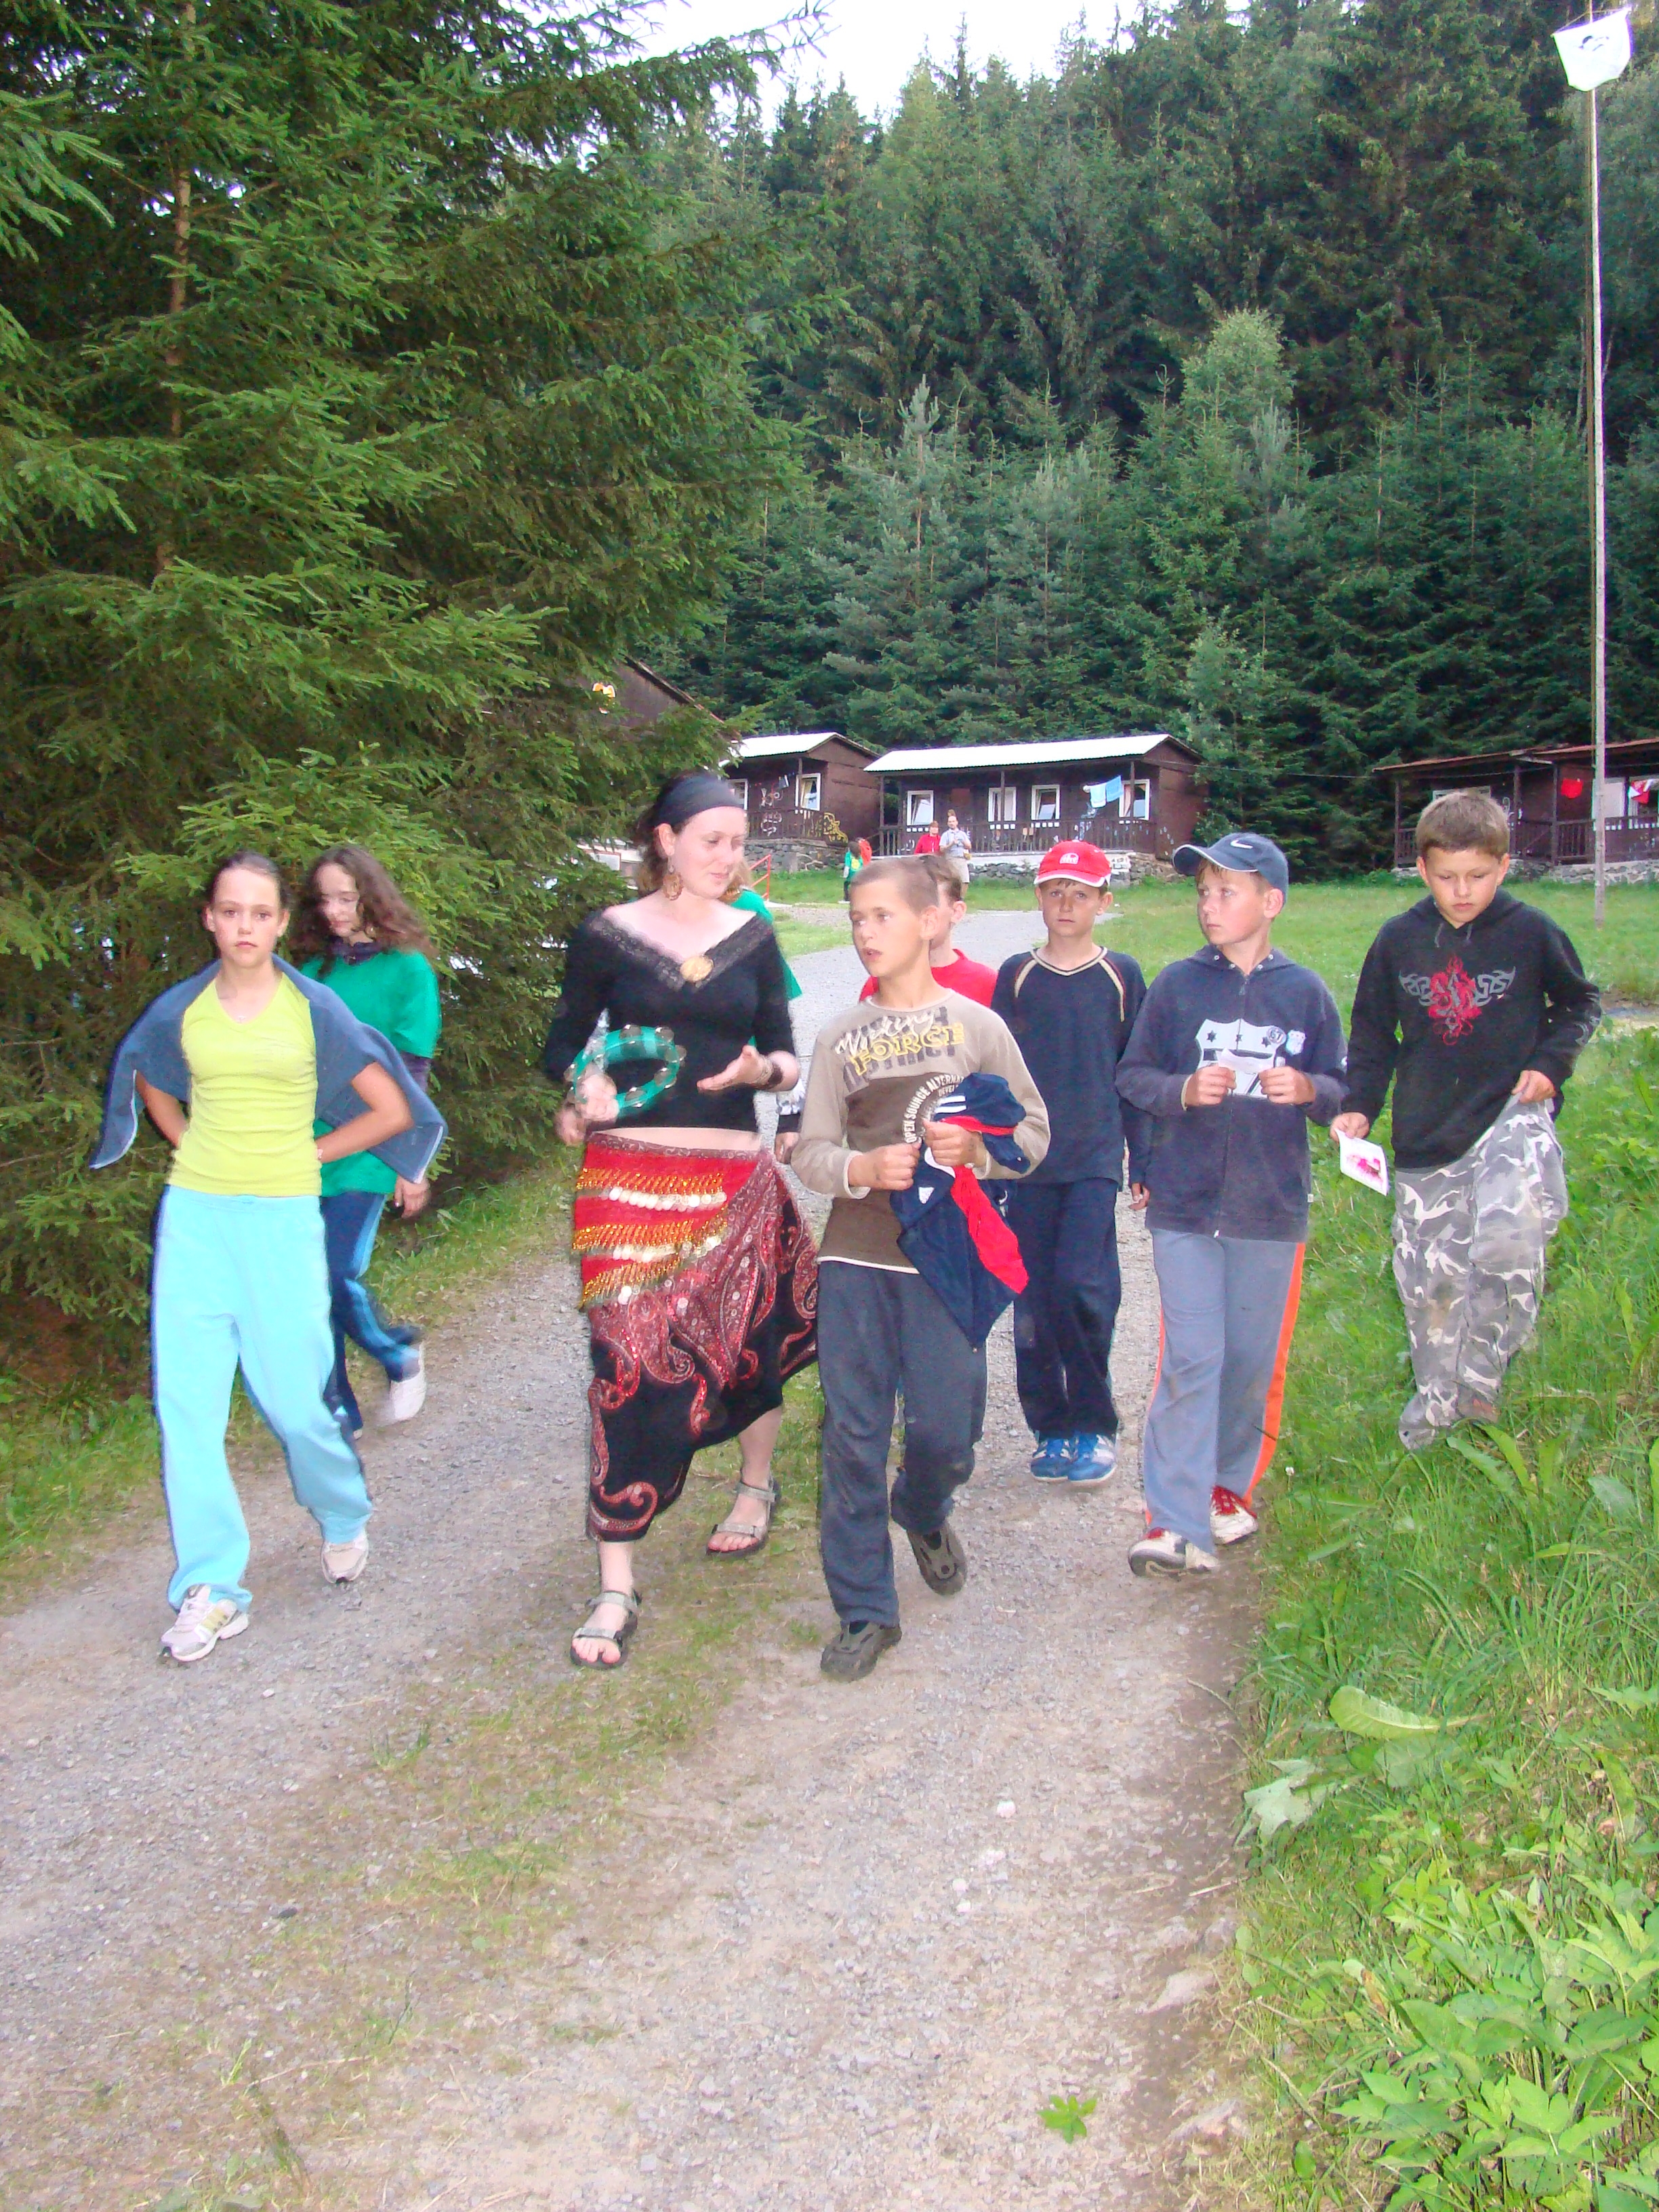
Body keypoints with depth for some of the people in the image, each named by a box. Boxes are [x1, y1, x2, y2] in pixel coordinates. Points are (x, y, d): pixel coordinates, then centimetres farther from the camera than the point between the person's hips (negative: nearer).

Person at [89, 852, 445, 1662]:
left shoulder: (312, 1009, -4)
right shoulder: (181, 1010, 4)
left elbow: (393, 1111, -2)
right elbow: (147, 1079, 26)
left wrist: (307, 1153, 2)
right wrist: (189, 1145, 13)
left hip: (281, 1219, -3)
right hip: (194, 1215, 3)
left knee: (292, 1400, -2)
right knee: (185, 1400, -2)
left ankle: (344, 1519, 29)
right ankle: (210, 1588, 8)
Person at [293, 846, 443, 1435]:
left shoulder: (406, 968, -1)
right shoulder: (313, 970, 12)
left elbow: (413, 1073, -3)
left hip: (366, 1150, -5)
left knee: (340, 1279, -10)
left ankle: (400, 1353, 19)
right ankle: (338, 1412, 17)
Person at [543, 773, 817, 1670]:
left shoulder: (753, 938, 8)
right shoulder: (608, 935, 1)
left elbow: (787, 1054, 10)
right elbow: (562, 1044, 6)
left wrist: (762, 1067, -12)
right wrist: (586, 1082, -15)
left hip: (733, 1179, 3)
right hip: (630, 1179, -2)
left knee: (750, 1338, 14)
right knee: (628, 1366, -7)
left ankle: (758, 1484, 46)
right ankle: (616, 1587, 0)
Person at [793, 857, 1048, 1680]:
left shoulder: (976, 1025, 2)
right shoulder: (841, 1037, 6)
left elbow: (1034, 1131, 4)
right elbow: (810, 1151, 5)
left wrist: (977, 1150, -16)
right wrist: (862, 1167, -15)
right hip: (856, 1254, 1)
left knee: (946, 1428, 2)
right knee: (853, 1435, 1)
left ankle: (923, 1513, 39)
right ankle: (863, 1608, 14)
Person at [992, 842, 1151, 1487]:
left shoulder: (1121, 976, 4)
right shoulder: (1016, 975, 6)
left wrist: (1144, 1159, 6)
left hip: (1096, 1159, -2)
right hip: (1030, 1162, 2)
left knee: (1079, 1283, -15)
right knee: (1033, 1297, 4)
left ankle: (1094, 1427, 2)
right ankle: (1051, 1429, 18)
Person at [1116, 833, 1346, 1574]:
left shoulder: (1305, 993, 3)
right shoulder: (1178, 984, 1)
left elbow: (1339, 1091, 7)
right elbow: (1131, 1075, 3)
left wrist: (1307, 1090, -15)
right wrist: (1184, 1090, -16)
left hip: (1271, 1207, 2)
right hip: (1185, 1206, -1)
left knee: (1253, 1360, 10)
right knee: (1191, 1360, -7)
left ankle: (1228, 1486, 31)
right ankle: (1176, 1525, -5)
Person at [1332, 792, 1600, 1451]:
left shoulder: (1531, 932, -4)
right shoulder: (1398, 939, 1)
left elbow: (1581, 1002, 12)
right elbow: (1372, 1031, 12)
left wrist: (1551, 1061, -5)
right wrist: (1359, 1105, 0)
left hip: (1512, 1116, -3)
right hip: (1426, 1135, 3)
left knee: (1507, 1240, -27)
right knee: (1428, 1276, 9)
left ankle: (1481, 1376, -6)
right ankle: (1436, 1397, 31)